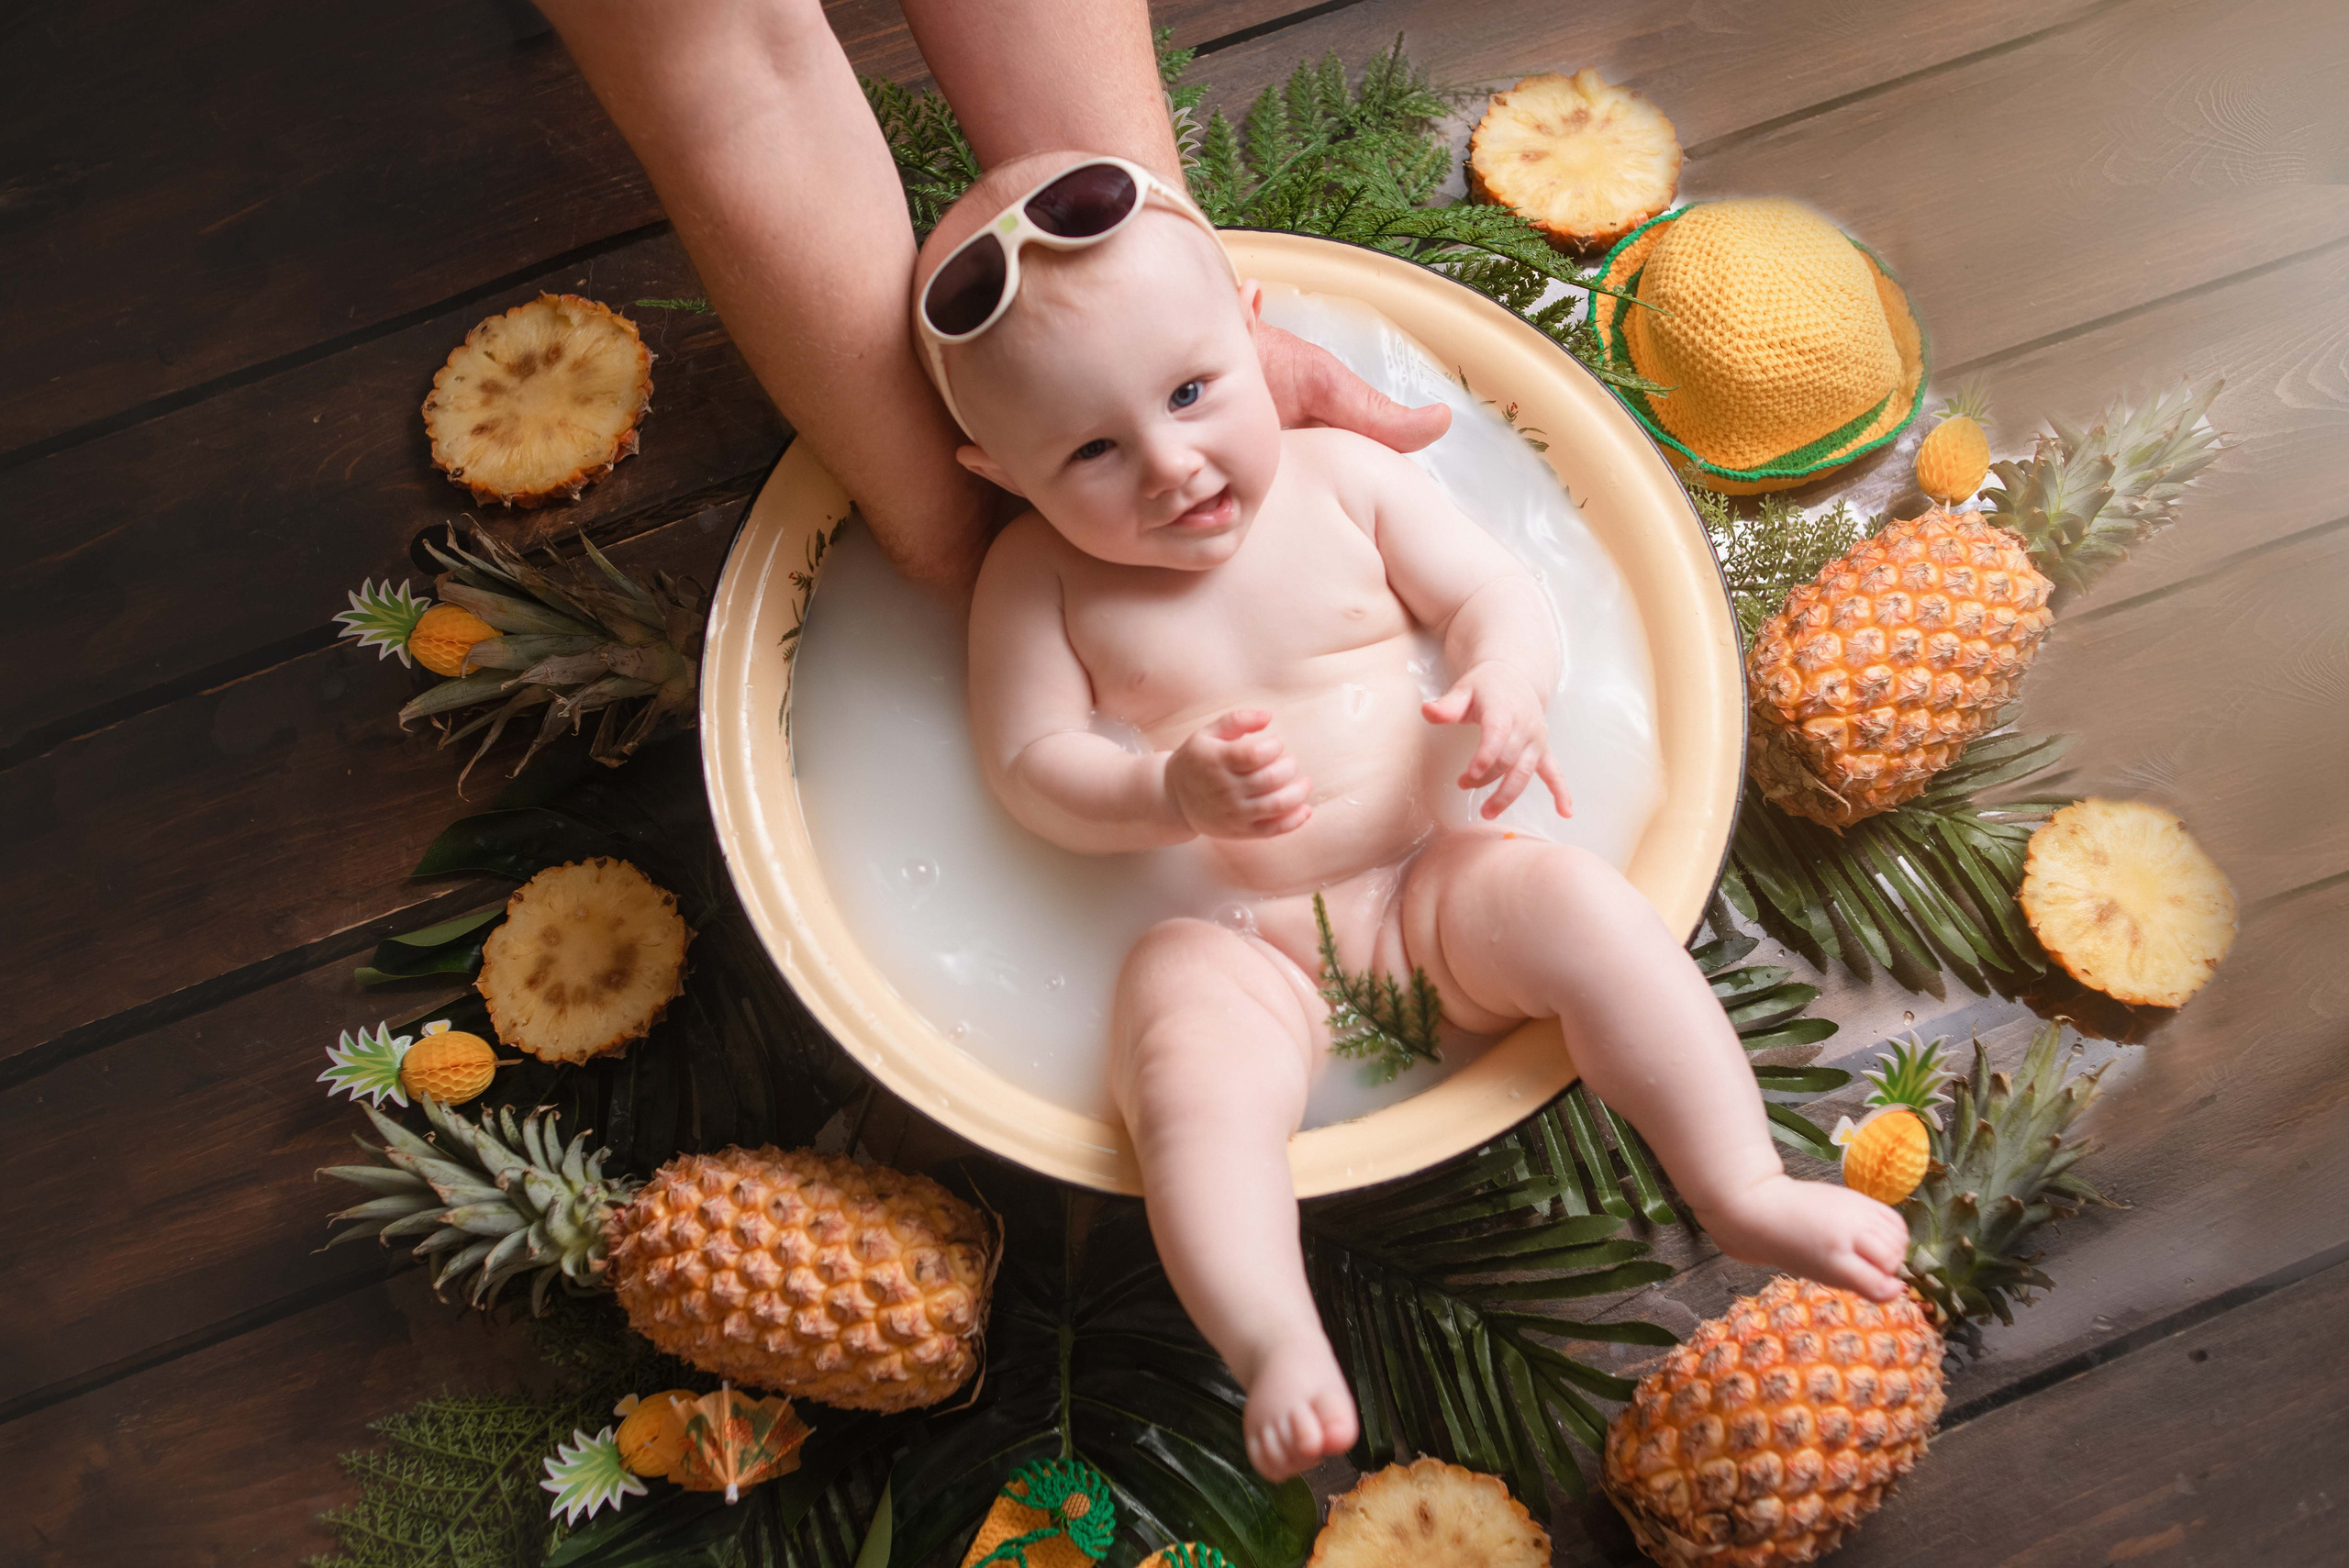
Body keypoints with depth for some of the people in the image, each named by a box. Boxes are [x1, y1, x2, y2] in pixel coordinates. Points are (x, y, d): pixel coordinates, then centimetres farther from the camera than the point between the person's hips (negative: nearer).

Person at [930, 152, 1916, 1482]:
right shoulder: (1037, 581, 0)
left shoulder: (1344, 477, 6)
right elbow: (1030, 769, -4)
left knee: (1578, 900, -23)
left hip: (1432, 883, 2)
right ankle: (1276, 1346, -37)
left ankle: (1745, 1190, -17)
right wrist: (1172, 794, -24)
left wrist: (1506, 685, -17)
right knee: (1186, 1059, -31)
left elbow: (1492, 589, 7)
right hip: (1232, 945, -2)